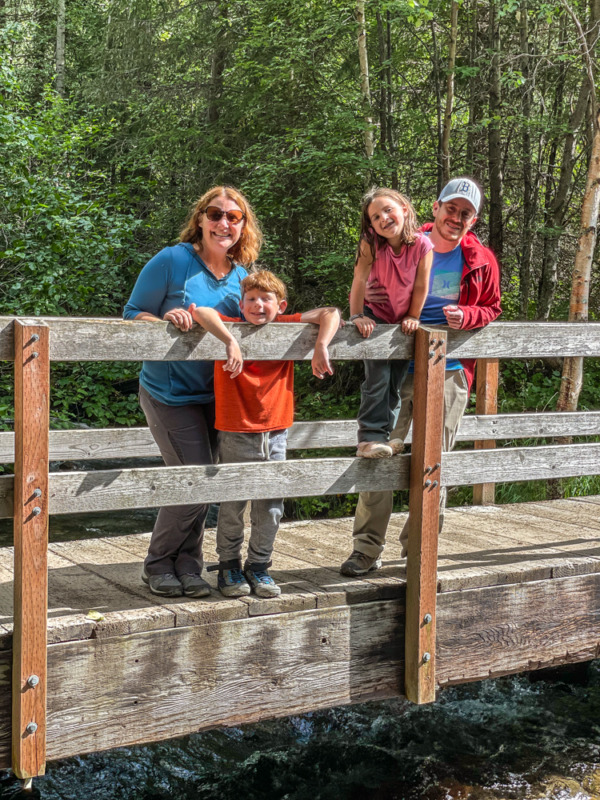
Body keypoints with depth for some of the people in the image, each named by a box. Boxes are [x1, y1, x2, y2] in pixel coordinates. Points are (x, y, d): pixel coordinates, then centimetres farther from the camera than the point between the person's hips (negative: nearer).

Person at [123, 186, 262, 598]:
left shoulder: (243, 275, 3)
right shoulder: (172, 261, -12)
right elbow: (132, 314, -9)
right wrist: (165, 319, -27)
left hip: (216, 394, 6)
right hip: (170, 392, -5)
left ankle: (188, 565, 25)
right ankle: (158, 564, 11)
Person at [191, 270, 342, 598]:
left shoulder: (287, 327, 2)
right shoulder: (232, 326, -5)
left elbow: (330, 314, -2)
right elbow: (199, 311, -22)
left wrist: (321, 346, -18)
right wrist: (231, 341, -34)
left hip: (275, 432, 3)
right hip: (235, 433, -3)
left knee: (271, 507, 9)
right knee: (232, 505, 5)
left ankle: (258, 566, 25)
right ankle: (229, 567, 23)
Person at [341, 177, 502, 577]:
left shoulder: (481, 261, 4)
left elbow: (492, 308, 13)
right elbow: (366, 294, 11)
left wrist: (468, 316, -8)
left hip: (449, 374, 1)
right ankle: (367, 548, 7)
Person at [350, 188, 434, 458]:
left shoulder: (422, 245, -20)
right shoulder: (371, 244, -21)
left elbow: (420, 286, -12)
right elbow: (360, 280, -22)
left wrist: (413, 318, -7)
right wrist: (356, 316, -24)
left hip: (403, 319, 3)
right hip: (375, 315, -2)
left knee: (396, 380, 9)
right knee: (378, 376, -13)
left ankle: (384, 432, 20)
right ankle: (370, 436, -12)